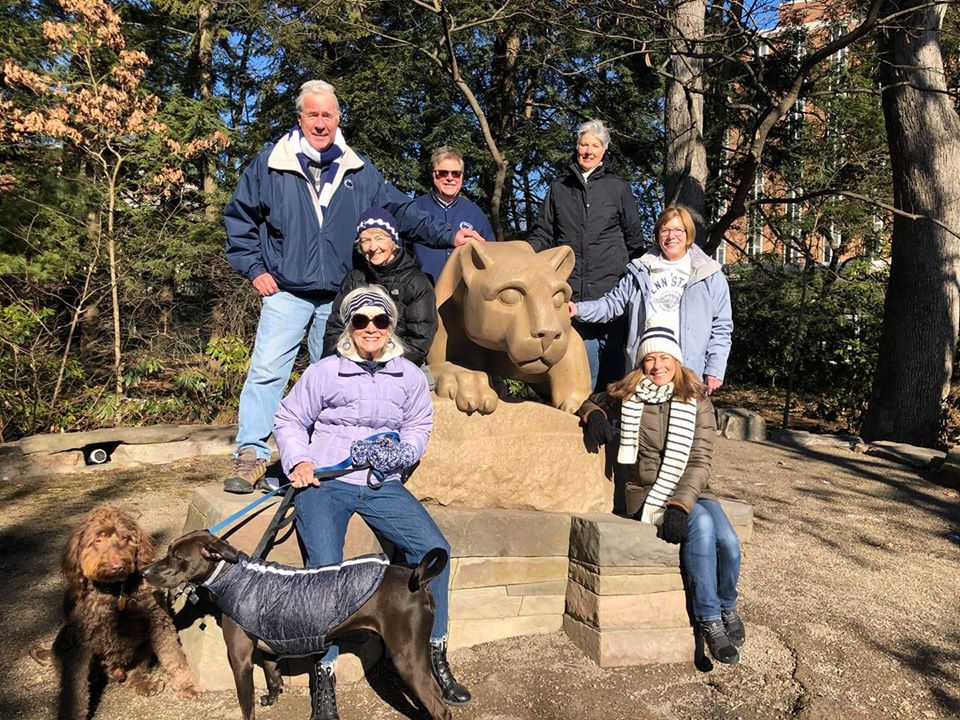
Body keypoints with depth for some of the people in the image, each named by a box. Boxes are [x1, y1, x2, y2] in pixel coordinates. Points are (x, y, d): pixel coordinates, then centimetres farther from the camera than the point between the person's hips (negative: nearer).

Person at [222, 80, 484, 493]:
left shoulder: (359, 171, 7)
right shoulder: (270, 165, 1)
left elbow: (400, 211, 8)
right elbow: (239, 217, 8)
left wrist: (447, 236, -1)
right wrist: (254, 268, -1)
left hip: (339, 299, 3)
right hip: (286, 293, -2)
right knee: (266, 371, -12)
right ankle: (251, 455, -4)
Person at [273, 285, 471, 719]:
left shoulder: (409, 375, 9)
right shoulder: (323, 372, 1)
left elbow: (419, 426, 13)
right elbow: (289, 420, 8)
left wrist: (400, 451, -8)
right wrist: (298, 461, -8)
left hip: (382, 485, 3)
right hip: (324, 481, -2)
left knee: (434, 548, -15)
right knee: (325, 566, -25)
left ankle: (435, 657, 2)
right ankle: (323, 676, -8)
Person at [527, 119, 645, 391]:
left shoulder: (619, 188, 12)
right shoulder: (558, 188, 14)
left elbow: (634, 239, 14)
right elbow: (543, 234, 14)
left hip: (610, 288, 0)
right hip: (570, 289, 1)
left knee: (612, 353, 2)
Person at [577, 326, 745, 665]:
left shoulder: (697, 401, 2)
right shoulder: (627, 396, 3)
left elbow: (701, 461, -6)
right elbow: (591, 400, 21)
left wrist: (680, 503, -21)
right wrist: (593, 414, -5)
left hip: (691, 494, 2)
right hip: (647, 494, -2)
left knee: (728, 542, -25)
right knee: (701, 524, -31)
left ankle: (727, 608, 6)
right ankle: (708, 619, -17)